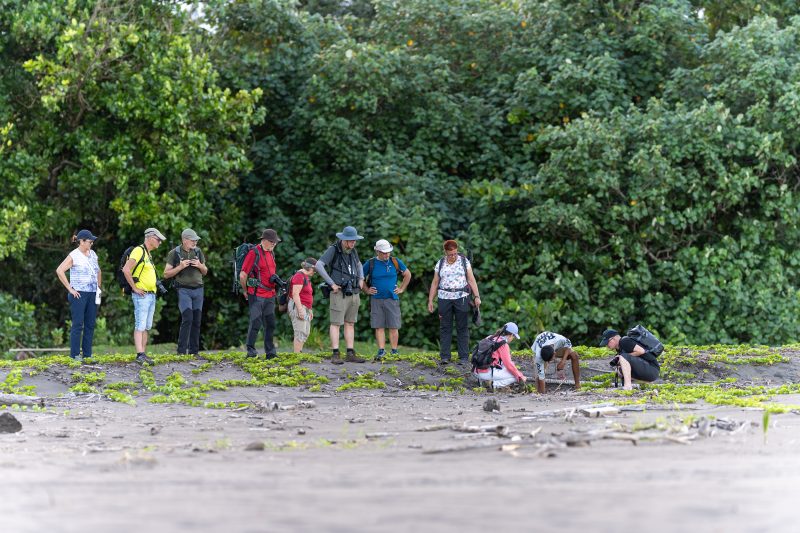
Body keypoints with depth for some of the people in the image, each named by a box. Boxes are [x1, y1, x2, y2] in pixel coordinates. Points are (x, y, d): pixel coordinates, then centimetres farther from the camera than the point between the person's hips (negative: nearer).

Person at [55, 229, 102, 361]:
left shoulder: (92, 254, 13)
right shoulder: (73, 256, -8)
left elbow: (98, 272, 27)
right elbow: (59, 271, -17)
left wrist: (99, 288, 17)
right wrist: (70, 289, -16)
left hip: (92, 295, 7)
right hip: (79, 294, -7)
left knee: (90, 324, 5)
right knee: (78, 324, -6)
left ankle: (87, 354, 10)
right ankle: (75, 354, -2)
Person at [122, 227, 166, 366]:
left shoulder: (148, 254, 19)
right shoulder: (138, 251, -11)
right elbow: (126, 270, -22)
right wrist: (135, 288, -18)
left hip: (151, 295, 9)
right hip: (141, 295, -9)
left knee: (146, 327, 9)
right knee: (140, 326, -13)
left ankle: (143, 355, 11)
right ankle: (140, 355, -19)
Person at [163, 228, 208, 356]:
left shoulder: (198, 252, 12)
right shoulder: (174, 253, -2)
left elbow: (205, 272, 20)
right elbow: (166, 274, -1)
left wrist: (200, 265, -2)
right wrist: (180, 267, -14)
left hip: (198, 289, 5)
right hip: (184, 290, -5)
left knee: (197, 321, 3)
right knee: (187, 319, -16)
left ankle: (194, 351, 9)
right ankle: (181, 351, -12)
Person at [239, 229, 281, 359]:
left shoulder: (271, 253, 14)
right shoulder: (254, 253, -11)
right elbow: (242, 276, -11)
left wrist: (276, 280, 12)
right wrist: (246, 291, 0)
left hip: (270, 295, 8)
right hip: (257, 295, -8)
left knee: (270, 323, 9)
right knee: (256, 322, -7)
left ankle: (270, 352, 14)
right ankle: (250, 350, 1)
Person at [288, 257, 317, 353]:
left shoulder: (306, 277, 19)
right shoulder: (299, 276, -13)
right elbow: (295, 294, -20)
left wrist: (310, 310, 23)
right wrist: (300, 310, -24)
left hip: (305, 308, 10)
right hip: (298, 307, -10)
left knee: (306, 332, 9)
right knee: (300, 333, -12)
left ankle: (299, 352, 11)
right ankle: (297, 355, -14)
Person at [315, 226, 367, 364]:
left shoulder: (353, 251, 10)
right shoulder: (333, 249, -11)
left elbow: (359, 265, 30)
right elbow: (318, 266, -21)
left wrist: (361, 279, 12)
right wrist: (332, 284, -20)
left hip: (353, 293, 7)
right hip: (339, 293, -7)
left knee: (350, 323, 7)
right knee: (336, 323, -5)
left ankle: (350, 354, 9)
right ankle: (335, 355, -5)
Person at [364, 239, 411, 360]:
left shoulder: (395, 262, 4)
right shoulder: (370, 264, 1)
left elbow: (407, 274, 17)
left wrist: (402, 289, 10)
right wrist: (367, 290, 6)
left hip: (392, 299, 0)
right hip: (376, 300, 0)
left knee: (393, 327, -1)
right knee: (379, 327, -1)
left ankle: (394, 352, 6)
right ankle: (381, 351, 2)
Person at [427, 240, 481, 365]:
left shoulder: (464, 261, 4)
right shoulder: (440, 264, 8)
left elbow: (471, 280, 1)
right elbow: (435, 283, 11)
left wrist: (477, 296, -7)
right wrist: (430, 300, 7)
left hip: (461, 298, -1)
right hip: (444, 298, 1)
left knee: (462, 327, -2)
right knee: (445, 327, -1)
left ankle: (463, 357, -1)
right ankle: (445, 357, 0)